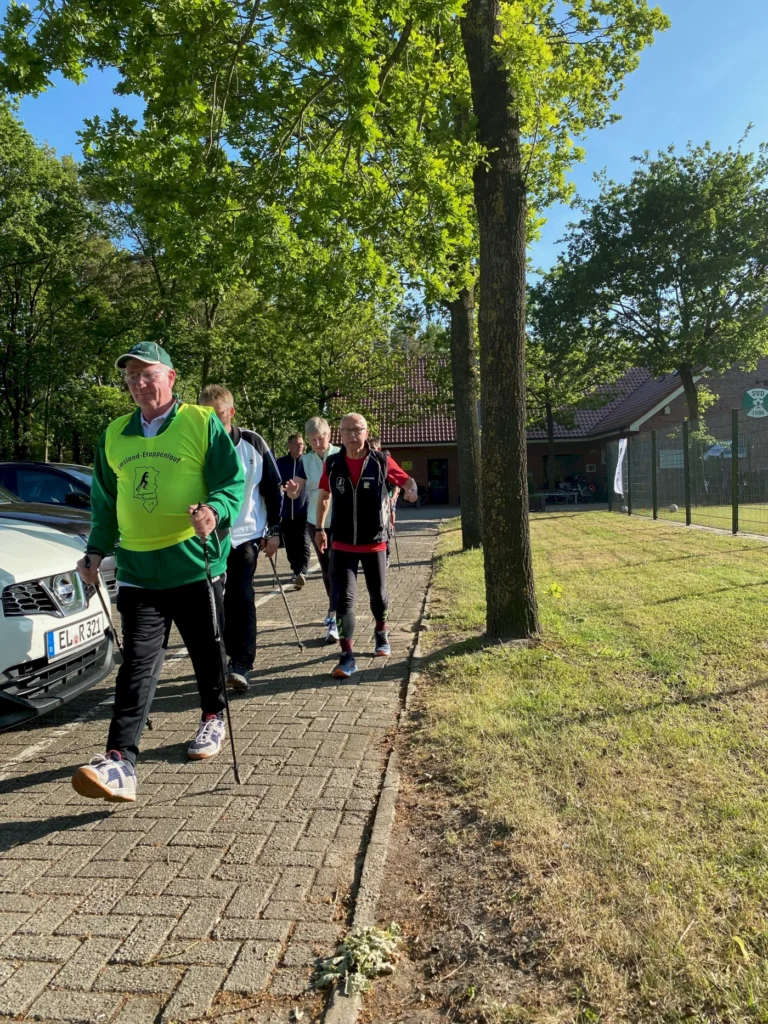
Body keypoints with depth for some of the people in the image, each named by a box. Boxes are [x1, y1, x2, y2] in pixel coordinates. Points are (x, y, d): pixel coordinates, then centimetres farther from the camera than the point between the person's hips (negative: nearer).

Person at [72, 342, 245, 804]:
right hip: (137, 569, 3)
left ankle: (214, 719, 37)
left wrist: (214, 510, -25)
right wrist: (97, 549, 12)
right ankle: (121, 760, -5)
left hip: (195, 562, -3)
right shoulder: (115, 434, 12)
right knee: (138, 663, -3)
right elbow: (104, 501, 20)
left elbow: (233, 482, -6)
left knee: (207, 651, 13)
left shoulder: (202, 423, -2)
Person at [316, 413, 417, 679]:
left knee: (378, 595, 15)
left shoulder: (381, 461, -7)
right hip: (343, 544, 0)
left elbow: (406, 479, 6)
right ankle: (347, 656, -3)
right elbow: (324, 495, 12)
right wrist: (320, 528, 13)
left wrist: (411, 490, -18)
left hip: (374, 543, 0)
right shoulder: (332, 464, -2)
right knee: (344, 598, -7)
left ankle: (381, 633, 43)